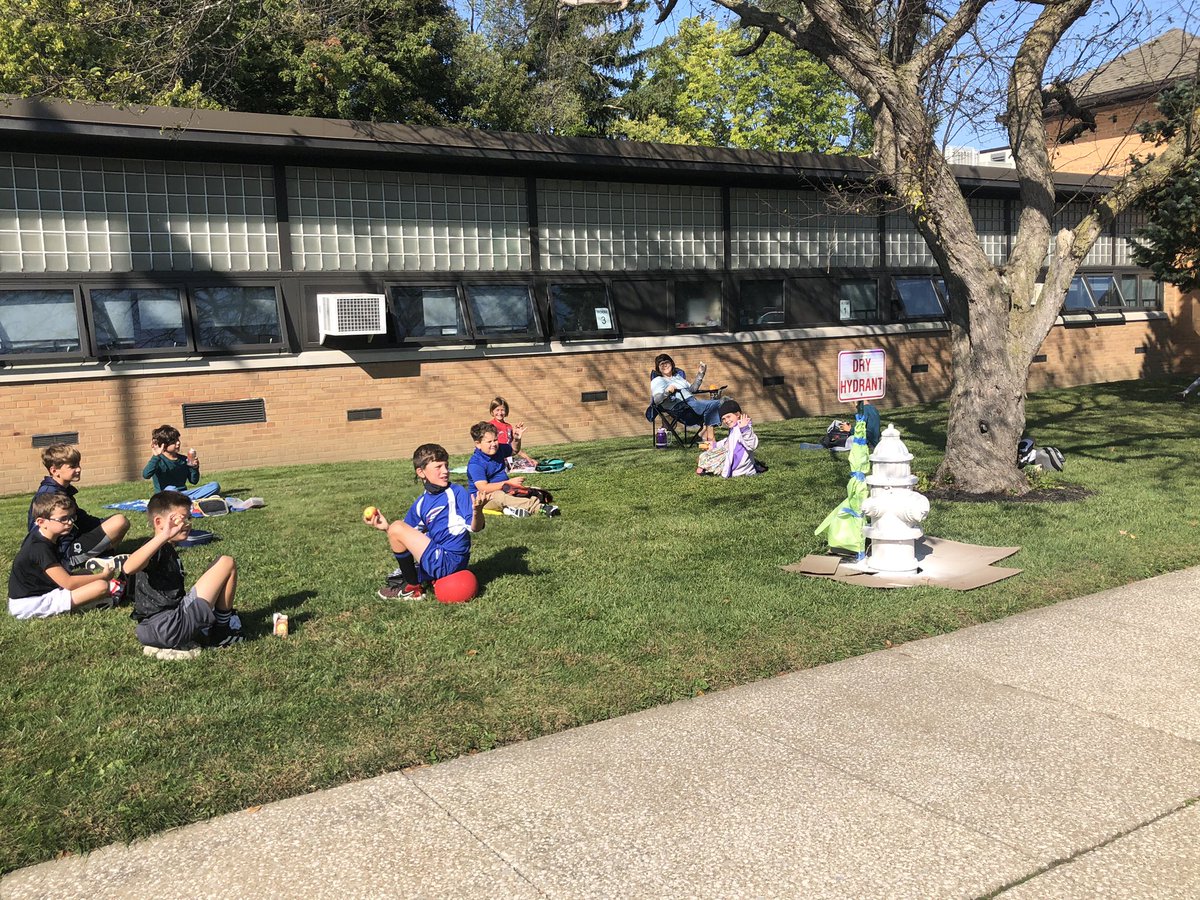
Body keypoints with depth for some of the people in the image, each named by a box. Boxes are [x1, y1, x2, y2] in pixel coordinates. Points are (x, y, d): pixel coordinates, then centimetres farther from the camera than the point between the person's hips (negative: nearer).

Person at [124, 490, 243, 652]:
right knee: (227, 563, -4)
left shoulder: (168, 551, 20)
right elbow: (129, 568, -33)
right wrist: (164, 536, -40)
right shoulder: (157, 550, -10)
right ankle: (224, 630, 5)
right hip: (170, 628, -11)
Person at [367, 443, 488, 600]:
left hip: (448, 561, -9)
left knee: (397, 528, -12)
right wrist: (387, 528, -2)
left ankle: (412, 589, 0)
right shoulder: (421, 503, 11)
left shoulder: (456, 492, -7)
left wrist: (477, 512, -36)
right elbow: (410, 539, 15)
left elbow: (474, 528, -15)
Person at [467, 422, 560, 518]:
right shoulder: (475, 463, -20)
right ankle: (537, 506, -55)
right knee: (499, 497, -41)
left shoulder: (499, 448, 4)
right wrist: (509, 483, -29)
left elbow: (514, 451, 28)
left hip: (503, 490, 8)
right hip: (484, 497, -8)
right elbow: (483, 488, -29)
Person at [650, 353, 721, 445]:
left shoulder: (678, 376, 31)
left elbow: (692, 389, 33)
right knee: (716, 404, -24)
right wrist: (666, 391, -29)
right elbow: (657, 400, -9)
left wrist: (701, 373, 27)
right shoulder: (657, 381, 7)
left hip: (692, 401, 8)